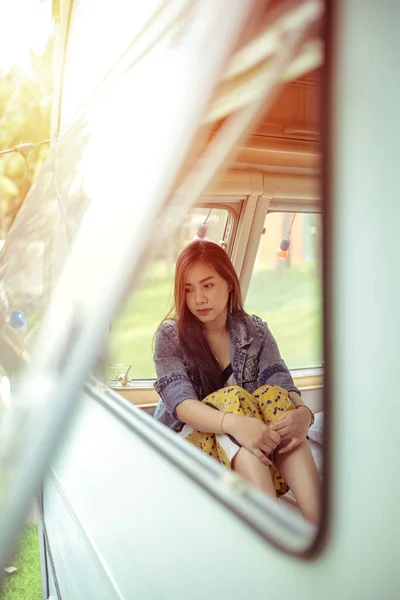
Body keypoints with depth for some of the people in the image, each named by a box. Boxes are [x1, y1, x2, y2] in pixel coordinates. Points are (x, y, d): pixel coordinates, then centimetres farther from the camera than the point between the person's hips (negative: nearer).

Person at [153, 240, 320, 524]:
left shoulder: (255, 331, 4)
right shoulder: (170, 336, -5)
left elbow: (284, 384, -11)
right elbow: (180, 402, -20)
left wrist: (303, 412, -36)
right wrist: (233, 423, -40)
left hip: (251, 448, 2)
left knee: (273, 395, -27)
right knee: (232, 397, -30)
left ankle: (317, 520, -40)